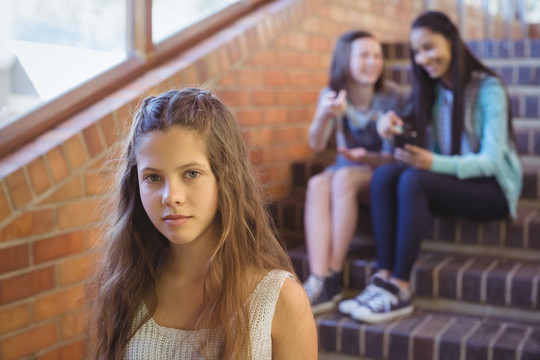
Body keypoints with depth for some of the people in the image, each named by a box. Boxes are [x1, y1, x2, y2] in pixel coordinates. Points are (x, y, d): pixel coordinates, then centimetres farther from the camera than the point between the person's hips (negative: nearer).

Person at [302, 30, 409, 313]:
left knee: (344, 178, -34)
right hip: (346, 166, 3)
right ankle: (318, 281, -39)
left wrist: (369, 158, -30)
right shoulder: (333, 95, -3)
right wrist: (324, 115, -36)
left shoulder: (391, 97, -12)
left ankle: (332, 278, -31)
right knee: (317, 184, -30)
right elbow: (316, 145, -16)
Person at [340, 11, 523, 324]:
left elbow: (491, 161, -17)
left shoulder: (488, 88, -10)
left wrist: (435, 163, -33)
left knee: (413, 179, -32)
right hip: (448, 180, 6)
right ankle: (384, 278, -28)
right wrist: (394, 132, -18)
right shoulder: (430, 92, 10)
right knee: (384, 174, -22)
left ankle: (400, 289, -30)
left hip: (493, 187, -6)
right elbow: (421, 151, 4)